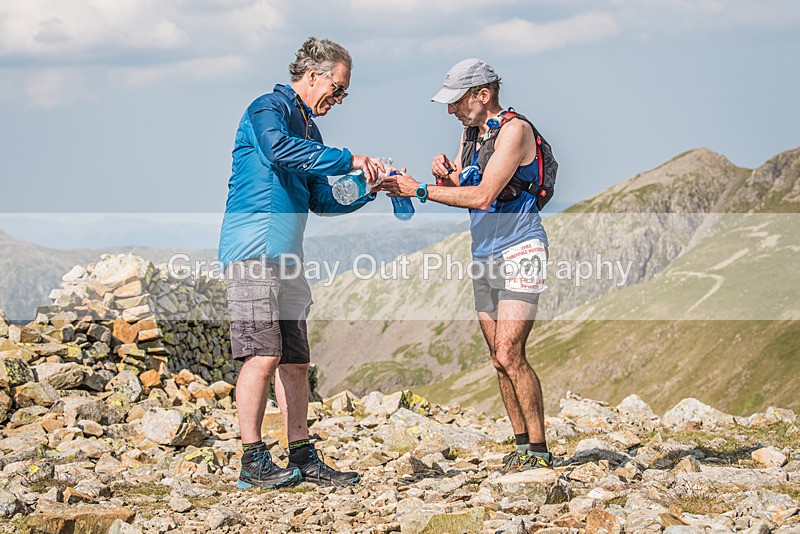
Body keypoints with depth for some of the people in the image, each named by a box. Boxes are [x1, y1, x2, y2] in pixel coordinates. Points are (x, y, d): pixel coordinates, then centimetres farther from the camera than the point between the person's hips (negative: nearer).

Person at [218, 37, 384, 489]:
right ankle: (254, 463, -13)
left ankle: (303, 458, 11)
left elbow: (321, 201, 27)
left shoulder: (309, 129, 25)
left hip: (286, 256, 10)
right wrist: (348, 160, -24)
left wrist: (369, 191, 12)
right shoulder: (269, 109, -4)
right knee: (264, 353, -15)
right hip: (254, 248, -10)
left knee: (295, 361, 8)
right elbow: (279, 150, -27)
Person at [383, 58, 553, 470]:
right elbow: (460, 192, 18)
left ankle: (539, 451, -11)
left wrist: (420, 190, -19)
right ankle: (522, 446, 12)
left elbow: (483, 195, -21)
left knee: (509, 355, -16)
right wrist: (446, 176, -5)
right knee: (500, 360, 6)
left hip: (518, 252, -9)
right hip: (484, 255, 9)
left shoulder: (514, 129, -13)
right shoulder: (471, 132, 15)